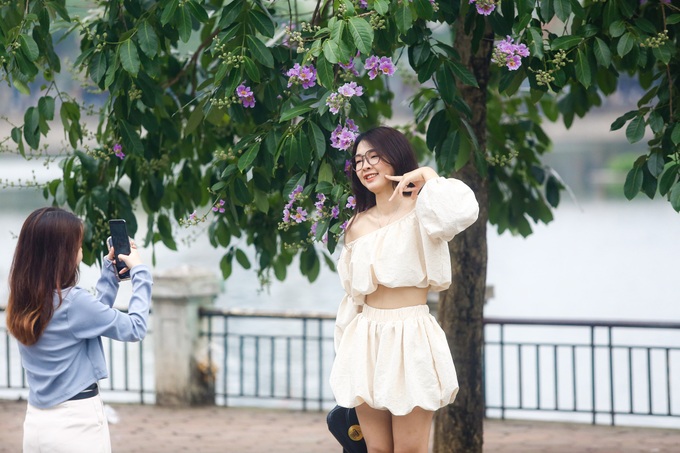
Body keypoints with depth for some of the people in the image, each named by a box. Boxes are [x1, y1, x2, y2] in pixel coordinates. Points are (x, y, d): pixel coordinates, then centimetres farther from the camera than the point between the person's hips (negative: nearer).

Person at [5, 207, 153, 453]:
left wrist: (110, 268, 16)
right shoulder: (72, 302, -19)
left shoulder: (23, 304, 4)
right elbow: (135, 328, -9)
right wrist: (139, 271, 0)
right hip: (76, 423, -7)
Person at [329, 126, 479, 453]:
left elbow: (462, 212, -27)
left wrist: (427, 176, -14)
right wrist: (346, 350, 16)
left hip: (411, 337, -4)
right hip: (367, 340, 4)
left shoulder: (420, 211, -3)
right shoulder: (357, 226, 11)